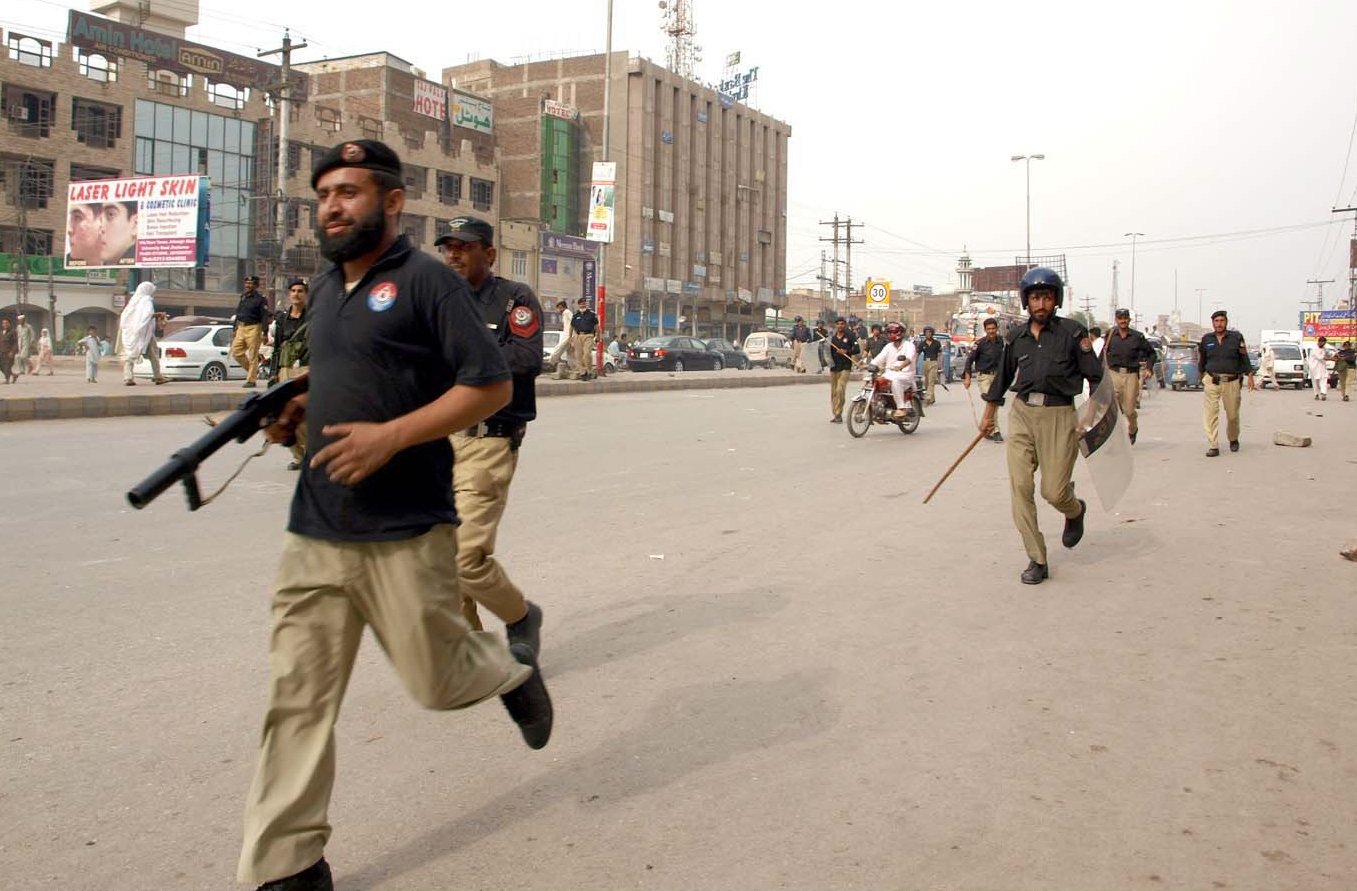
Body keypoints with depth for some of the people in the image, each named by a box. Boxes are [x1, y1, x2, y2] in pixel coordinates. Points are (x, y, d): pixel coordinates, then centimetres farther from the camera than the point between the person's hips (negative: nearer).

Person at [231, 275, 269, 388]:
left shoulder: (260, 299, -5)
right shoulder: (243, 298, 17)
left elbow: (265, 317, -10)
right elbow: (237, 314, 23)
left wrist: (264, 333, -18)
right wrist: (235, 330, 20)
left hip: (253, 329, -7)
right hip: (241, 328, 7)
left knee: (252, 356, -5)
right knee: (236, 352, 1)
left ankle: (251, 380, -1)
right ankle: (253, 370, 19)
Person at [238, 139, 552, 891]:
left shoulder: (427, 281, -8)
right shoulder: (324, 289, 15)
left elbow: (490, 386, -11)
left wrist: (391, 435, -19)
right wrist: (297, 411, 7)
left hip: (406, 534, -6)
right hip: (315, 534, 6)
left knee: (439, 680, 8)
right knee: (296, 699, 3)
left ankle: (514, 670, 41)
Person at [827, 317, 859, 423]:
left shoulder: (850, 336, 0)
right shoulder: (833, 338, 12)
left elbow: (857, 350, -4)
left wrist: (846, 351, -17)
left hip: (845, 367, -5)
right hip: (834, 368, 5)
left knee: (840, 390, -18)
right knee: (834, 392, 7)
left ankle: (838, 414, -12)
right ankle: (835, 415, 16)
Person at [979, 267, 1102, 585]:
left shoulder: (1072, 332, -2)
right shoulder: (1015, 336, 10)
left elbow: (1095, 376, -1)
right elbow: (1003, 375, 22)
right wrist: (990, 412, 27)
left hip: (1058, 415, -3)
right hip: (1021, 414, 4)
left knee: (1054, 491, -5)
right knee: (1020, 488, -5)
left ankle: (1075, 511, 34)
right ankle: (1037, 561, 4)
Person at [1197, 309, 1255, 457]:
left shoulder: (1236, 337, 3)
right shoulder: (1206, 339, 7)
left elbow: (1244, 357, 5)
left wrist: (1249, 375, 0)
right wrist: (1202, 376, 20)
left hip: (1231, 382, -1)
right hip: (1212, 382, 1)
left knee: (1232, 414, 6)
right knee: (1211, 414, -8)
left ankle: (1233, 440, 32)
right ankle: (1213, 446, -6)